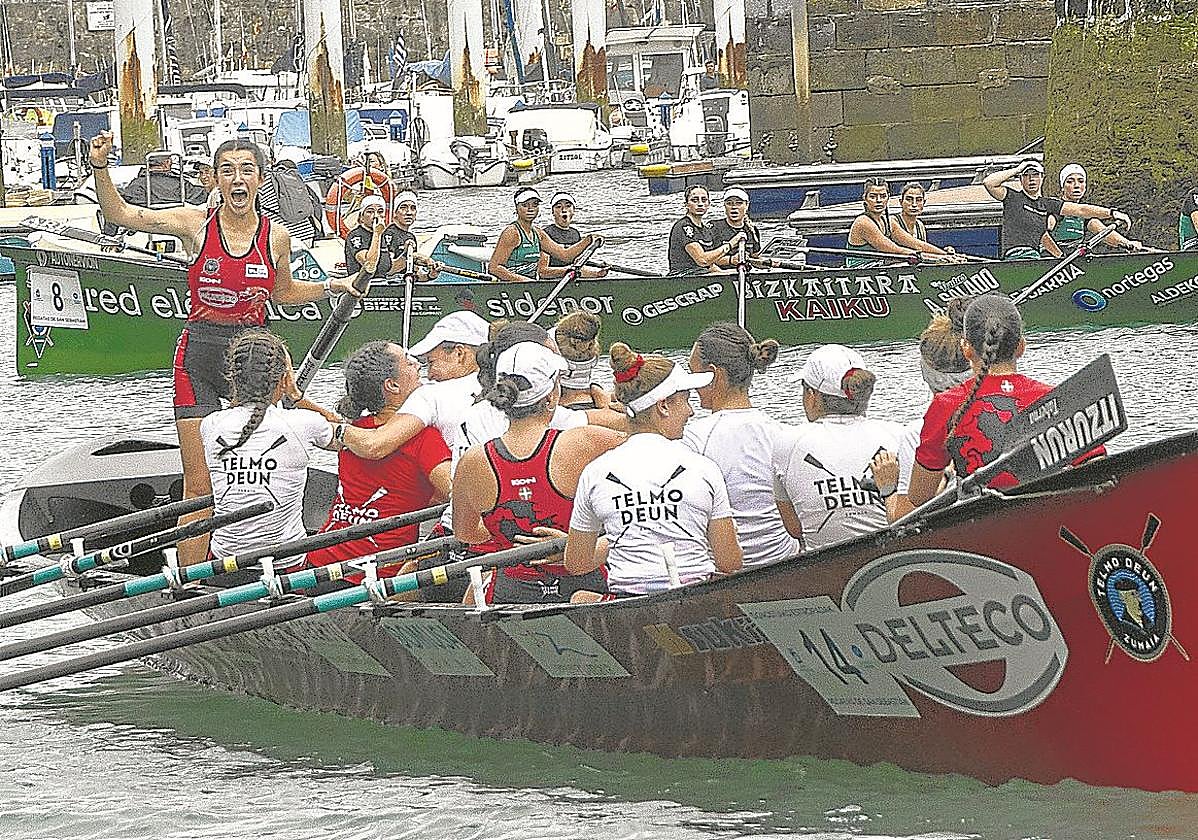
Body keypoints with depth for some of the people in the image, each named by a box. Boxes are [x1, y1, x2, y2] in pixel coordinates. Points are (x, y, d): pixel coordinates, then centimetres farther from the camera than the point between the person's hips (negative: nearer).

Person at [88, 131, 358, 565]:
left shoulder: (276, 236, 2)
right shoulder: (197, 224, -3)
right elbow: (119, 213, -6)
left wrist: (330, 287, 10)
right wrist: (100, 167, -19)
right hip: (198, 354, -2)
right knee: (198, 486, -3)